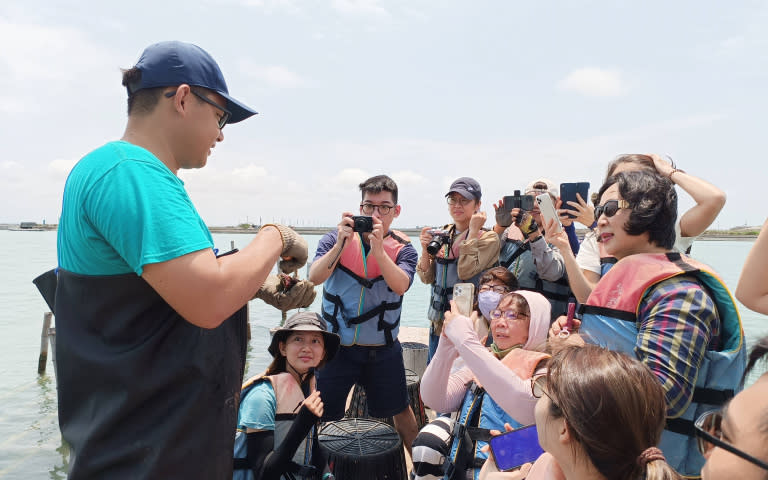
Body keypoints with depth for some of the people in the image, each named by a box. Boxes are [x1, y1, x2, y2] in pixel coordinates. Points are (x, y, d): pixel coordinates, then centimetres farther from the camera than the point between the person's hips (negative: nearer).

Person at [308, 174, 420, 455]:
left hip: (383, 350, 1)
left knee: (400, 411, 15)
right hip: (338, 345, 0)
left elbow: (400, 286, -22)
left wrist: (378, 249, -34)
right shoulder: (336, 240, -5)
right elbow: (315, 278, -19)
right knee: (323, 415, 7)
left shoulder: (403, 249, -4)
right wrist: (341, 243, -30)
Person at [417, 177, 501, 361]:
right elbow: (427, 278, 5)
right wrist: (425, 249, -12)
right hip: (438, 324, 5)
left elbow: (466, 272, -22)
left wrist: (473, 231, -16)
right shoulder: (441, 235, 7)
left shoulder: (488, 238, -6)